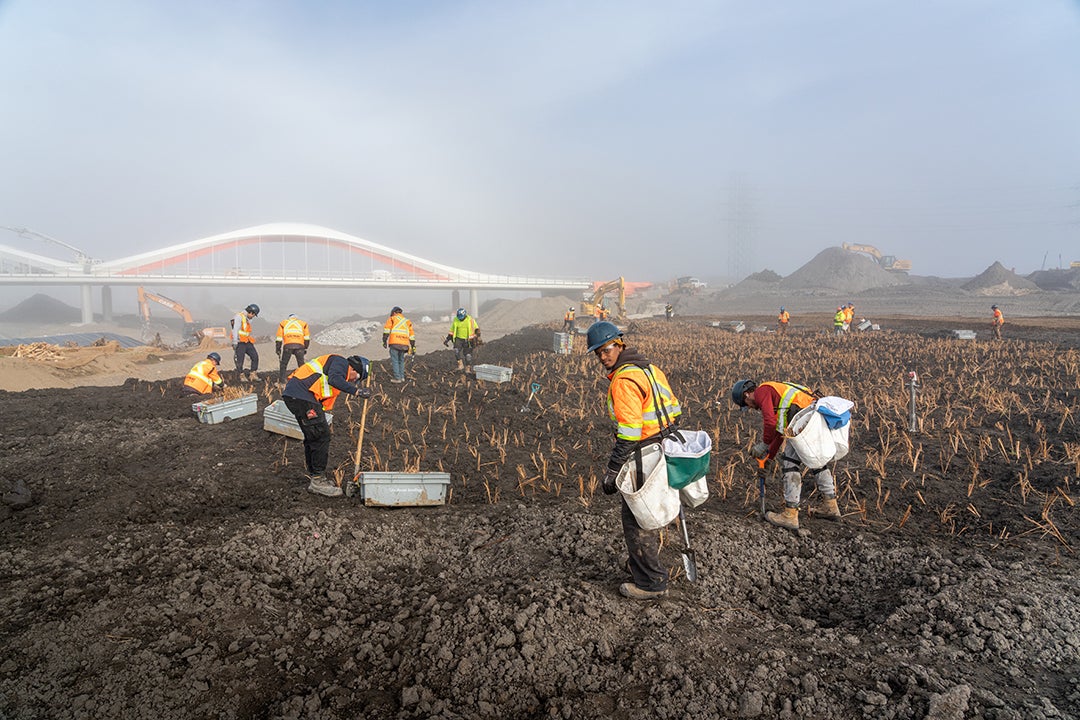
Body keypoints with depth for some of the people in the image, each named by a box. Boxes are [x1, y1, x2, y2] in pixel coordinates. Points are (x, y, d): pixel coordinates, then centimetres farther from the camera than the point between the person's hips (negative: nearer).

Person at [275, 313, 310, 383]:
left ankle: (281, 381, 9)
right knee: (302, 365, 10)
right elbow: (307, 338, 17)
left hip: (287, 346, 0)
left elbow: (279, 339, 19)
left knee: (283, 364, 13)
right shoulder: (303, 323, 26)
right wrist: (305, 348, 23)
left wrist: (278, 350, 22)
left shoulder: (283, 323, 26)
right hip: (299, 346, 0)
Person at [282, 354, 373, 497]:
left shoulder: (339, 373, 28)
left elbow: (324, 402, 30)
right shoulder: (341, 363, 0)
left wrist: (321, 421, 29)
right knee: (321, 436, -6)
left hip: (292, 395, 11)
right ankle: (318, 481, 0)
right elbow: (334, 379, -23)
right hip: (301, 395, -11)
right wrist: (356, 391, -24)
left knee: (313, 437, 17)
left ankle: (316, 480, 26)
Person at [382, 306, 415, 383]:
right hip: (404, 344, 4)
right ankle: (402, 377, 13)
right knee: (401, 360, 17)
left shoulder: (392, 319, 11)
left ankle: (397, 378, -3)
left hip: (394, 343, -4)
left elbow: (386, 330, -3)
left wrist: (384, 341, -5)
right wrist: (413, 347, 18)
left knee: (394, 361, 0)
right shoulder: (407, 321, 23)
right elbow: (412, 335, 18)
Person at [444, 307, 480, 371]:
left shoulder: (470, 319, -8)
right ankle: (460, 364, -17)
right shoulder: (455, 320, 0)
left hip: (468, 340, -2)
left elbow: (476, 329, 2)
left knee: (468, 354, 0)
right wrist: (447, 339, 6)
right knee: (456, 350, -22)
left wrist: (478, 338, -5)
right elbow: (452, 331, 12)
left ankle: (468, 368, 14)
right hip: (459, 339, 2)